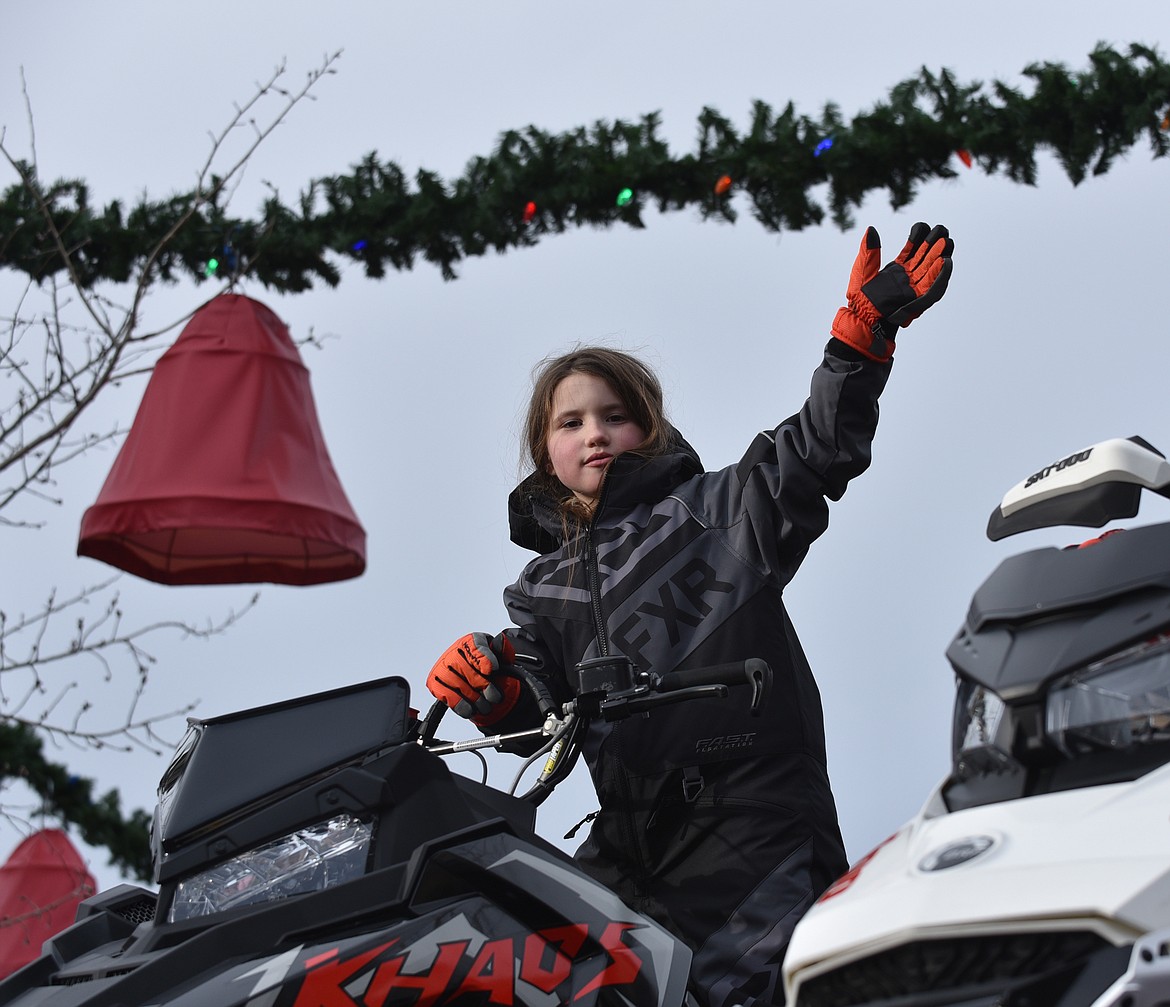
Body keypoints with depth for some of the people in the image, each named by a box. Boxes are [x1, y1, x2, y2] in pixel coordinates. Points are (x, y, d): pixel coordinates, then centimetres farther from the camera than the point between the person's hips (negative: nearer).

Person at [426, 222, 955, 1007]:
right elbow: (536, 712, 12)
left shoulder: (712, 512, 10)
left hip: (754, 823, -5)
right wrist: (490, 692, -11)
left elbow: (818, 448, -2)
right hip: (629, 849, 5)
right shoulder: (542, 590, 22)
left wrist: (865, 329, -13)